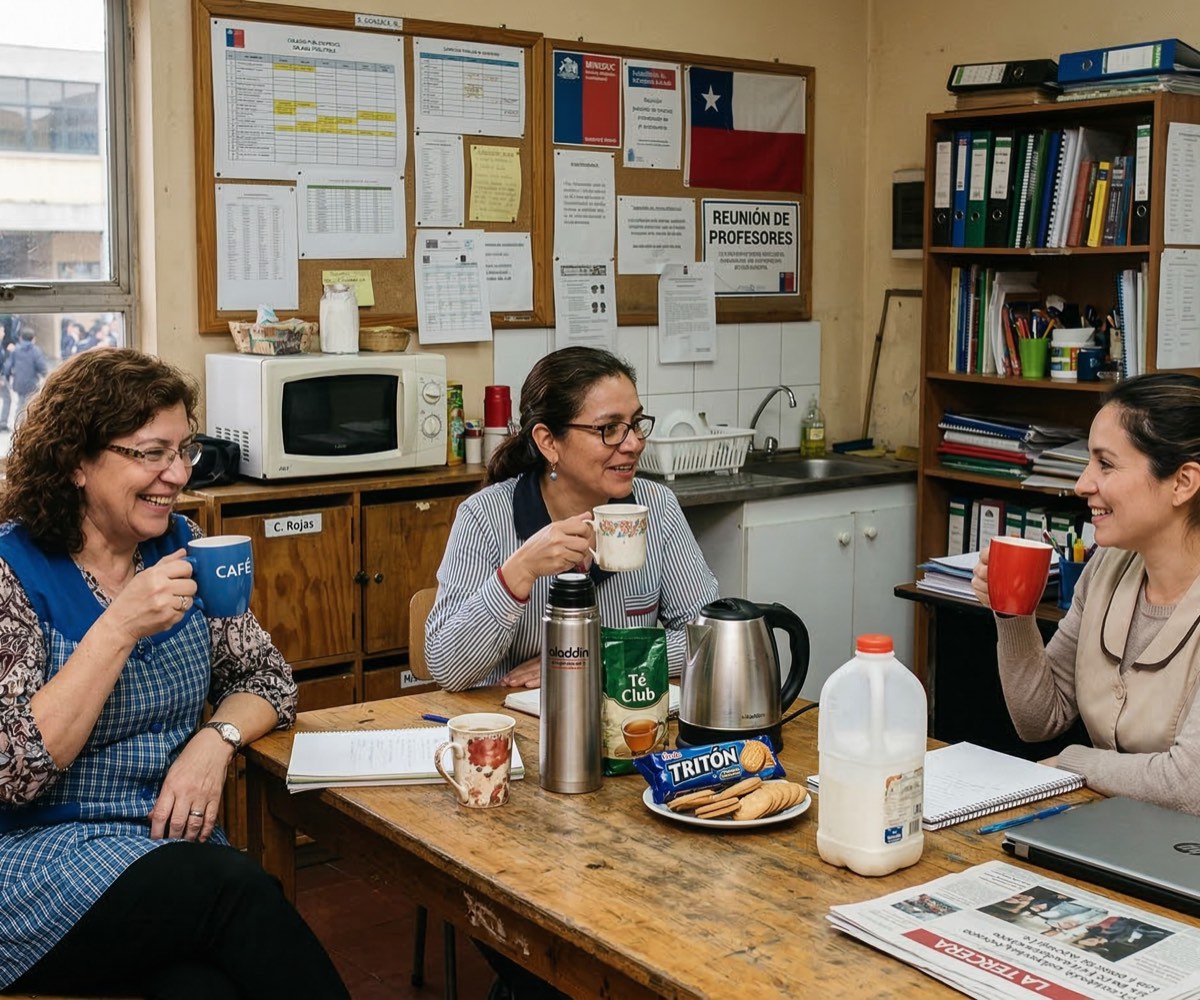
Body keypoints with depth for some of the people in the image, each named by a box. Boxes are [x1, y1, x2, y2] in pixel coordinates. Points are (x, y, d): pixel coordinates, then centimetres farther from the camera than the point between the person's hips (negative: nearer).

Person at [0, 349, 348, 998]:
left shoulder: (179, 548, 6)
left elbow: (265, 676, 11)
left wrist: (217, 739, -10)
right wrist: (119, 629, -24)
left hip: (176, 842, 4)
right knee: (233, 887, -32)